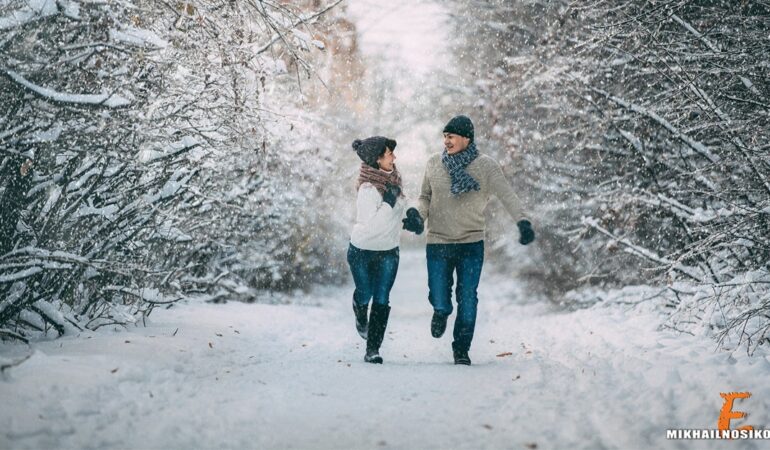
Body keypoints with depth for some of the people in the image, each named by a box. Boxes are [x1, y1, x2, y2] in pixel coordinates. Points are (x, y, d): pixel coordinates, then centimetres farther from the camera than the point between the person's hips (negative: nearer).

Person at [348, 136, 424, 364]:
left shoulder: (391, 179, -3)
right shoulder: (368, 189, -27)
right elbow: (370, 225, -32)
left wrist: (408, 218, -3)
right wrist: (389, 203, -36)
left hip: (389, 251, 5)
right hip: (363, 251, -5)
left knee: (381, 300, -1)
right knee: (365, 294, 14)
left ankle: (373, 349, 4)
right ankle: (361, 318, 49)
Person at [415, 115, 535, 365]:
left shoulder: (486, 166, -7)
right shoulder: (434, 164, 1)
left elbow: (507, 195, -16)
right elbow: (425, 197, 12)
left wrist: (522, 221, -32)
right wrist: (419, 215, -9)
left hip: (471, 244, -1)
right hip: (438, 243, 1)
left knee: (468, 301, 4)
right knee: (440, 301, 0)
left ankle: (461, 349, 24)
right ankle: (441, 313, 38)